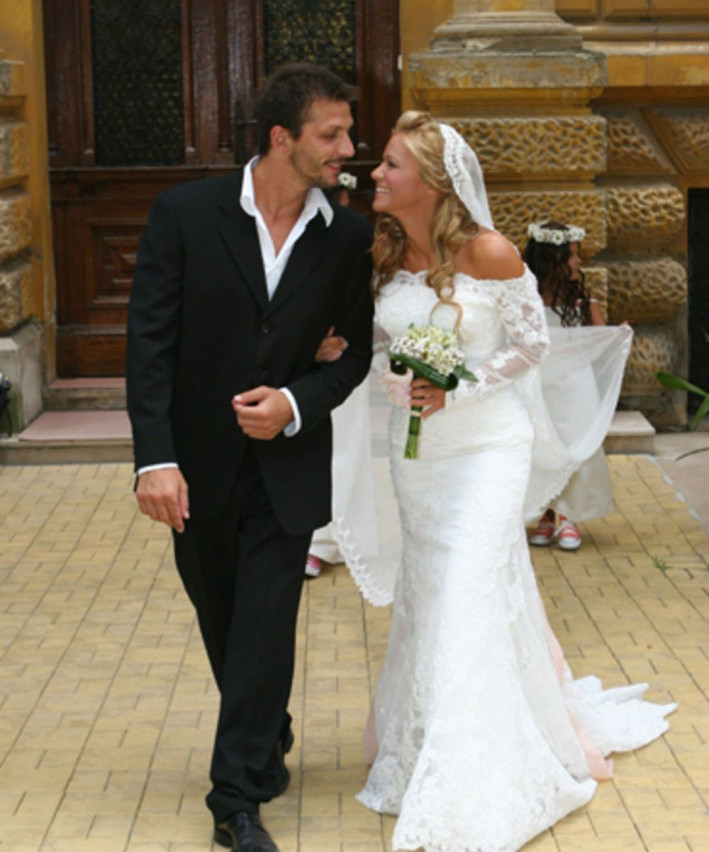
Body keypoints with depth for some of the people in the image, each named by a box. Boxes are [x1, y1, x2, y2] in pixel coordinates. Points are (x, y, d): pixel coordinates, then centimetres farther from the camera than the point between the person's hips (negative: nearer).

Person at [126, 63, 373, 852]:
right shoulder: (185, 213, -12)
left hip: (285, 463, 0)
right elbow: (150, 343, -13)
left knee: (264, 630, -4)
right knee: (222, 624, 16)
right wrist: (155, 459, -20)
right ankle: (267, 740, 41)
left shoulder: (349, 239, -6)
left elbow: (360, 346, 4)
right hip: (199, 464, 1)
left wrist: (297, 402, -15)